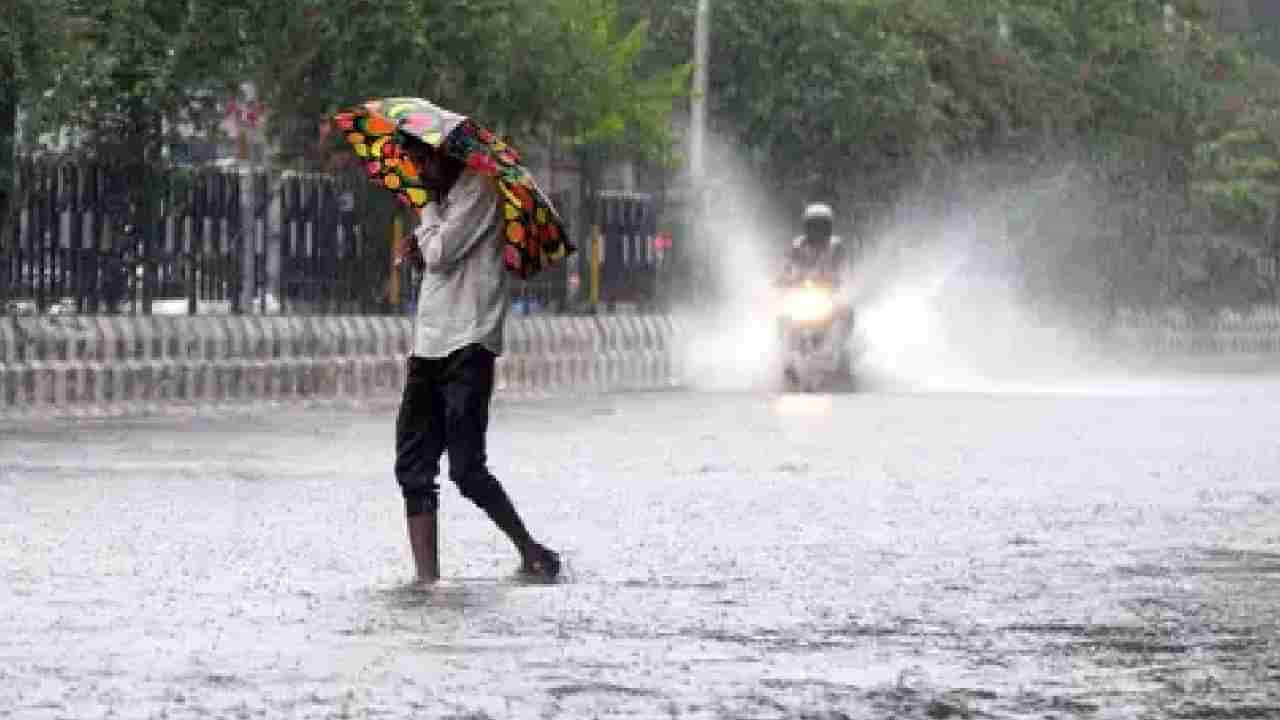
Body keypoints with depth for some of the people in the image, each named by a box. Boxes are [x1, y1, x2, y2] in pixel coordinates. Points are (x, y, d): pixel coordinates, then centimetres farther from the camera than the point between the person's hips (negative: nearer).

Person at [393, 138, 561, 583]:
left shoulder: (479, 191, -6)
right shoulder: (441, 200, 20)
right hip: (429, 346, 9)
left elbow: (441, 253, -15)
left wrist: (425, 230, 5)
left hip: (467, 345, -9)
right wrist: (419, 252, 4)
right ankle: (427, 578, 0)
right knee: (413, 469, 1)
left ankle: (532, 552, 3)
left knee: (466, 469, -12)